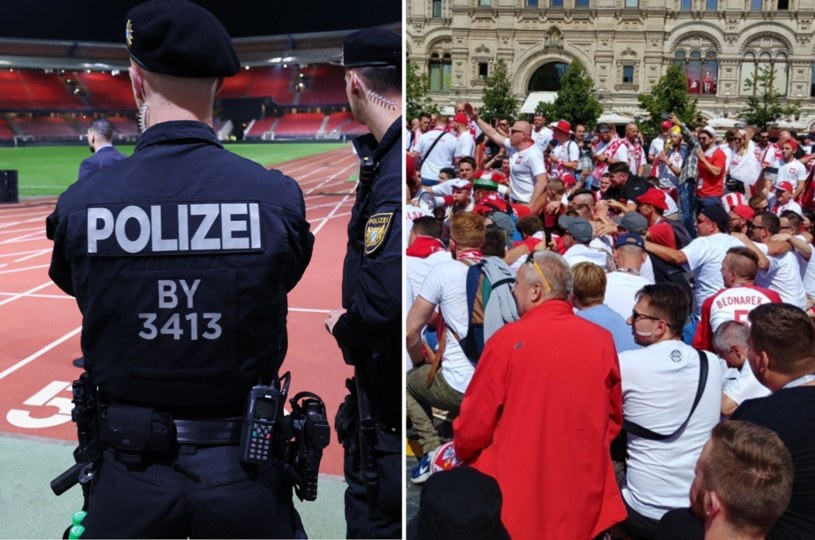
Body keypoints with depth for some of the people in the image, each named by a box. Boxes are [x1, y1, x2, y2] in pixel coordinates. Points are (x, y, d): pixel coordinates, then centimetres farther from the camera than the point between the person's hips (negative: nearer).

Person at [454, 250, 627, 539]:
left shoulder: (507, 340, -15)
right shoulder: (602, 340, -6)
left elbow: (474, 424, -7)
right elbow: (614, 418, 8)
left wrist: (464, 453, 13)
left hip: (516, 497, -3)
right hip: (586, 499, 3)